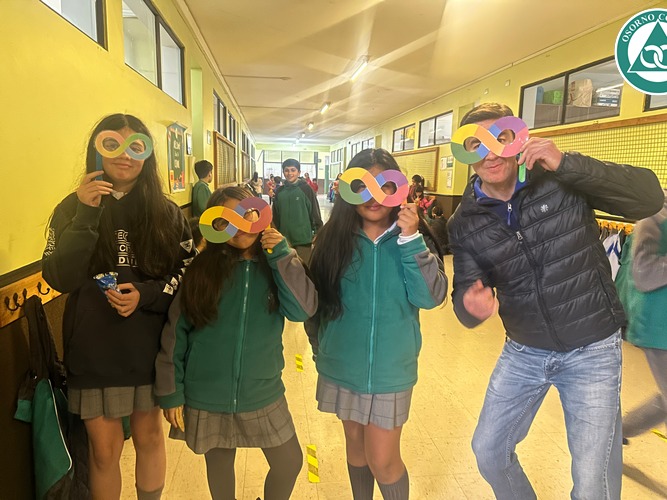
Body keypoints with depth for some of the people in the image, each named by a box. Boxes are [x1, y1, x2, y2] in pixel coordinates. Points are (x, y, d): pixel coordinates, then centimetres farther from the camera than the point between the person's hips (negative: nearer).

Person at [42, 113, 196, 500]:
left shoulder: (167, 213, -2)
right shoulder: (73, 209, -3)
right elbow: (59, 279, -15)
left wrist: (147, 295, -17)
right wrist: (86, 216, -22)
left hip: (151, 346, 1)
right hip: (93, 349, 0)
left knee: (149, 436, 18)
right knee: (105, 449, 12)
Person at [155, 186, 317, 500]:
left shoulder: (278, 264, -4)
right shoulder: (201, 268, -8)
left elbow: (303, 310, -18)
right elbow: (175, 332, -5)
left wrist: (281, 256, -21)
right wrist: (171, 391, -4)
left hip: (263, 394, 1)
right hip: (206, 395, 0)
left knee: (289, 464, 12)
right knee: (219, 465, 20)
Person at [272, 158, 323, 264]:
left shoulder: (306, 189, -3)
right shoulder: (279, 191, 8)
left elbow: (315, 212, -3)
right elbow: (275, 215, 13)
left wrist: (318, 233, -6)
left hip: (303, 237, -4)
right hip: (284, 238, 4)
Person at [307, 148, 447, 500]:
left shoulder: (410, 237, -7)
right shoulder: (333, 236, -6)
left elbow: (431, 297, -18)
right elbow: (314, 300, 2)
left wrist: (411, 241, -24)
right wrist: (320, 348, 5)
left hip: (390, 369, -1)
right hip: (342, 367, 2)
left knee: (383, 461, 7)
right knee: (355, 445, 21)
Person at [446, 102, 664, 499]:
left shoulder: (563, 179, -13)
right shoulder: (464, 223, -6)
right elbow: (464, 294, -8)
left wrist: (568, 163, -32)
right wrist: (471, 305, -33)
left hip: (592, 350, -3)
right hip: (524, 351, 4)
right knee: (488, 451, 15)